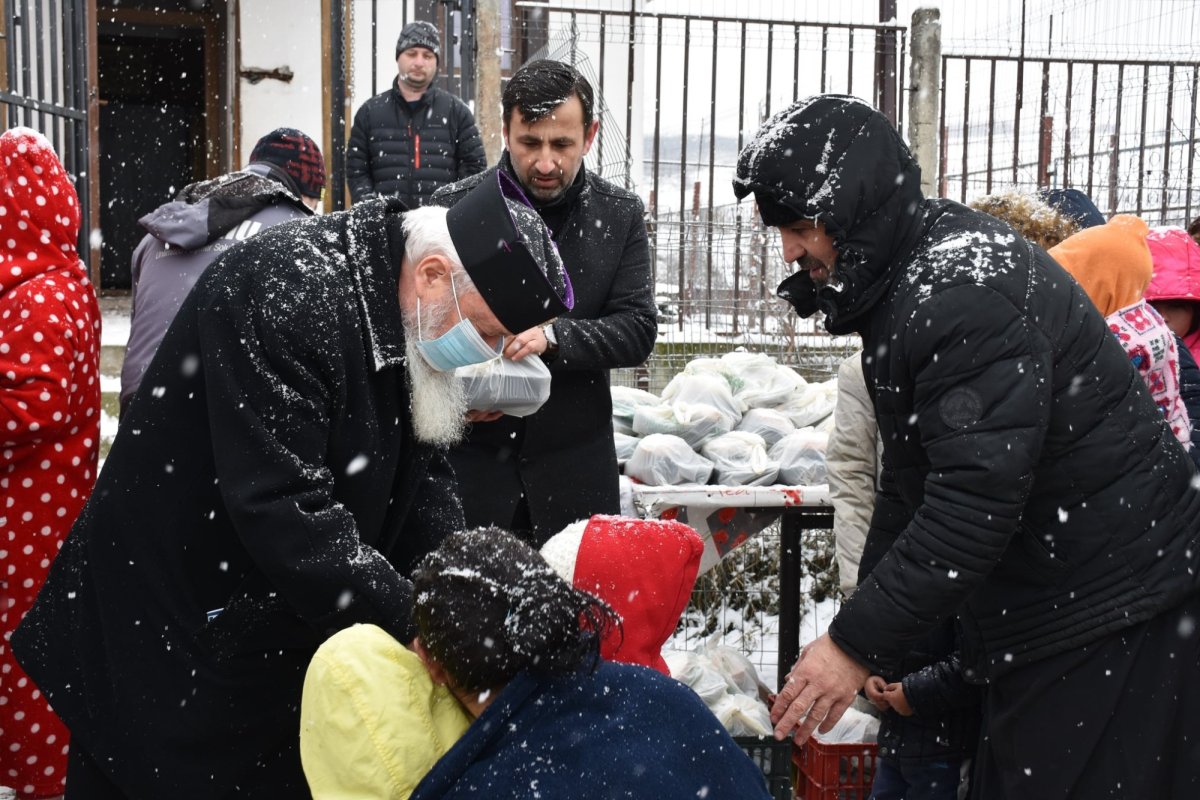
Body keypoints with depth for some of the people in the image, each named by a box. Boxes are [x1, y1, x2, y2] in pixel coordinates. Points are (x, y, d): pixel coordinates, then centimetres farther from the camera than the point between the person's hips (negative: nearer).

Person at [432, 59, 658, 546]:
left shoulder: (620, 215, 3)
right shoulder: (453, 209, -2)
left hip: (574, 464, 1)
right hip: (471, 460, -1)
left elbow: (638, 329, -3)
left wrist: (552, 337, -20)